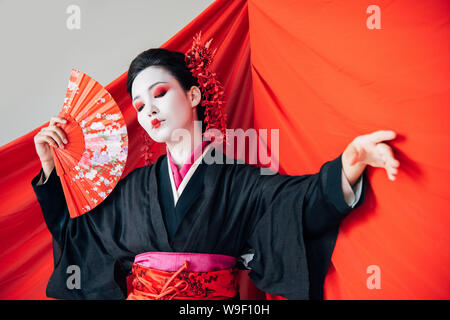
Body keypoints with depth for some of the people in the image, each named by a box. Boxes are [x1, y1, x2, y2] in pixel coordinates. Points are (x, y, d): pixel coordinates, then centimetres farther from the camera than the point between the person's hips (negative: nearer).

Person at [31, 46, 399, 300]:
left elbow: (298, 198, -14)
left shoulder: (240, 181, 2)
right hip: (140, 292, 3)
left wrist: (347, 169, -34)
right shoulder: (134, 187, 12)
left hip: (215, 297, -2)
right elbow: (72, 229, 20)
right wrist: (51, 168, 11)